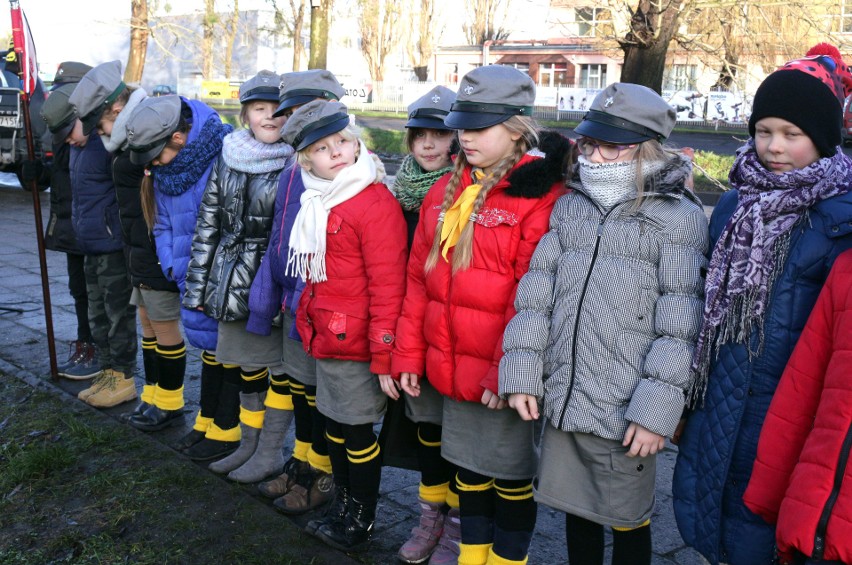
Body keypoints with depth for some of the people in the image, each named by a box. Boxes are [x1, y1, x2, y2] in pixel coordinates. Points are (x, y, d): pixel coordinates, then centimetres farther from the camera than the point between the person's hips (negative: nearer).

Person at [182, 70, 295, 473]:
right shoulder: (227, 157, 7)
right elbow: (208, 222, 11)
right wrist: (198, 284, 10)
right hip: (234, 281, 5)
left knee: (279, 366, 4)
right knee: (245, 363, 15)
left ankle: (270, 451, 20)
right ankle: (248, 443, 32)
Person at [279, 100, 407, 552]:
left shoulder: (376, 203, -18)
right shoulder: (316, 205, 8)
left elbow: (387, 286, -20)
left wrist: (384, 356, -20)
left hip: (357, 345, -8)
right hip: (325, 340, 8)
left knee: (358, 433, 7)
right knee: (335, 427, 21)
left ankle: (360, 523, 27)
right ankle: (342, 506, 40)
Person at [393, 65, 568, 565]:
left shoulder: (541, 196, -14)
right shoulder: (446, 191, 9)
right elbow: (419, 278, 11)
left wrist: (508, 370, -16)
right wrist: (409, 353, 10)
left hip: (502, 374, -6)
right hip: (452, 369, 7)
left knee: (510, 475, 11)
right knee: (469, 467, 21)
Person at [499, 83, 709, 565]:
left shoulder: (679, 217, -8)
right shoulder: (570, 205, 7)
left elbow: (680, 326, -13)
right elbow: (536, 293, 5)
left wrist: (657, 409, -16)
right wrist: (523, 371, -1)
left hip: (626, 414, -4)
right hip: (563, 399, 5)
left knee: (627, 520, 13)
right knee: (577, 509, 21)